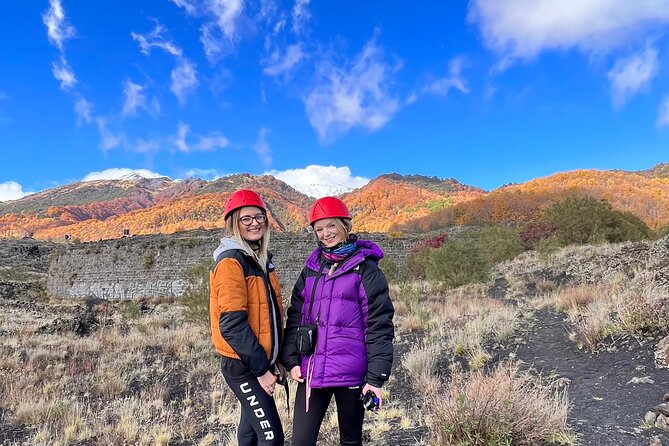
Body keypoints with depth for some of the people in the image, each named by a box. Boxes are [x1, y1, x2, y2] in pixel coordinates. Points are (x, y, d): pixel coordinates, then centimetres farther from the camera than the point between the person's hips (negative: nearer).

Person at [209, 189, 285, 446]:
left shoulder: (260, 259, 9)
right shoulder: (231, 261, -17)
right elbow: (232, 323, -23)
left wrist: (273, 359, 11)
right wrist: (261, 368, -19)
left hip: (258, 362, 8)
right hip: (242, 366, -8)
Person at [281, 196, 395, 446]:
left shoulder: (365, 268, -4)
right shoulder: (311, 268, 10)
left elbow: (379, 325, -8)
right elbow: (295, 316, 11)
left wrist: (376, 377, -11)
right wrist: (291, 360, 2)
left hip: (350, 374, -3)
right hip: (312, 371, 4)